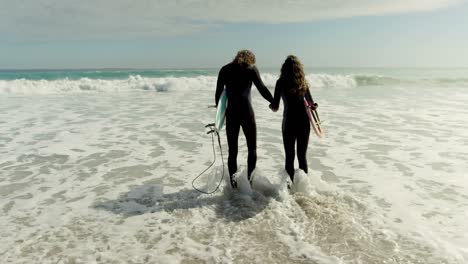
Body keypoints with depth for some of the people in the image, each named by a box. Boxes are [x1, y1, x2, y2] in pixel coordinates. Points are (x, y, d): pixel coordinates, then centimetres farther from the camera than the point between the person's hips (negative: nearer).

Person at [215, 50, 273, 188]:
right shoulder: (251, 68, 3)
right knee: (252, 148, 9)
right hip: (246, 112, -3)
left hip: (230, 113, 3)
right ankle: (250, 179, 3)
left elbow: (218, 93, 10)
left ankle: (233, 182, 9)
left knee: (232, 150, 9)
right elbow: (262, 88, -5)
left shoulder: (224, 70, 12)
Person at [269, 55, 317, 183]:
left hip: (290, 121, -4)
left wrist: (272, 105, 16)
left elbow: (275, 107, -6)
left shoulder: (281, 82, -5)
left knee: (289, 157, 5)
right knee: (302, 156, 14)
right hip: (304, 121, 4)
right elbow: (312, 104, 12)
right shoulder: (303, 82, 6)